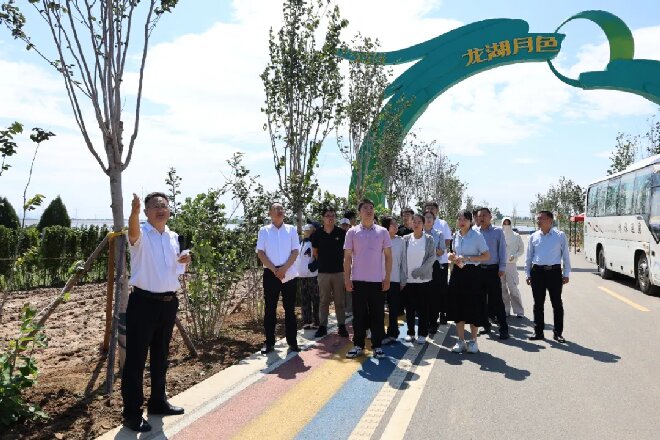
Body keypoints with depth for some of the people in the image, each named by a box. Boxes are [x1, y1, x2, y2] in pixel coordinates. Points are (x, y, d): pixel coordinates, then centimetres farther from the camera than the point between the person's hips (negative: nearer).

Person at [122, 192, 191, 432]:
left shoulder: (174, 237, 11)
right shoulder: (141, 234, -8)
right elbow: (133, 231, -34)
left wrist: (183, 261, -4)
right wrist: (134, 211, -55)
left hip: (169, 303, 6)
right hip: (143, 303, -6)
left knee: (160, 356, 18)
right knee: (135, 359, 0)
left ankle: (158, 401, 34)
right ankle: (132, 412, 12)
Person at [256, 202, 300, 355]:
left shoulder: (291, 229, 6)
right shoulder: (264, 231, 5)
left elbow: (295, 252, 1)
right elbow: (260, 253, -1)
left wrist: (284, 268, -12)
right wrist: (274, 269, -11)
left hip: (289, 274, 1)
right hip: (270, 274, 0)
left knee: (290, 308, 5)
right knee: (270, 308, 3)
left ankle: (292, 341, 13)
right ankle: (269, 342, 12)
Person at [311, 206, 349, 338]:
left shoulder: (342, 233, -4)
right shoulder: (317, 234, 0)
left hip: (339, 271, -1)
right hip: (323, 272, 1)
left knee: (340, 301, 6)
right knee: (324, 301, 8)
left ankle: (342, 326, 14)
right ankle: (323, 326, 15)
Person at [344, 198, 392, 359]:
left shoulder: (382, 232, 3)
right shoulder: (352, 232, 2)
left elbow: (388, 256, 4)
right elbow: (347, 257, 4)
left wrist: (387, 278, -2)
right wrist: (347, 279, -2)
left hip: (377, 280, 0)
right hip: (358, 280, 0)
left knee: (377, 315, 6)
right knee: (359, 314, 6)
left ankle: (377, 345, 17)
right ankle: (358, 344, 17)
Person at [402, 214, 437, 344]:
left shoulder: (429, 239, 1)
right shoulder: (406, 239, 4)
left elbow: (432, 257, -5)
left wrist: (419, 270, -15)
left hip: (424, 279, -1)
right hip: (408, 279, 1)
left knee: (423, 308, 3)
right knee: (409, 308, 8)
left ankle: (422, 334, 14)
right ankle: (410, 332, 19)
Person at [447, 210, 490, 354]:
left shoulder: (477, 236, -8)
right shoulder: (455, 236, 9)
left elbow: (487, 256, -11)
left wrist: (467, 258, -18)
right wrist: (453, 257, 0)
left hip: (471, 273, -5)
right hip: (457, 272, 5)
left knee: (473, 307, 2)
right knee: (458, 306, 7)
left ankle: (473, 341, 17)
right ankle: (461, 340, 18)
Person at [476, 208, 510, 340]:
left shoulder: (497, 232, 3)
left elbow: (502, 250, 1)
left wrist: (502, 267, -6)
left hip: (493, 270, -3)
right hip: (478, 269, 3)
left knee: (497, 300, -3)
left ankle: (503, 329, 2)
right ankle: (486, 325, 22)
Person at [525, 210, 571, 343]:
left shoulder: (560, 236, 0)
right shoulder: (533, 237, 5)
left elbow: (565, 256, 4)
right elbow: (529, 257, 11)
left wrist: (566, 274, 2)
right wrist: (528, 274, 9)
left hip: (554, 272, -2)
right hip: (537, 272, 2)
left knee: (557, 303, 4)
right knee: (538, 303, 7)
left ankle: (558, 333, 16)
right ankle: (538, 332, 17)